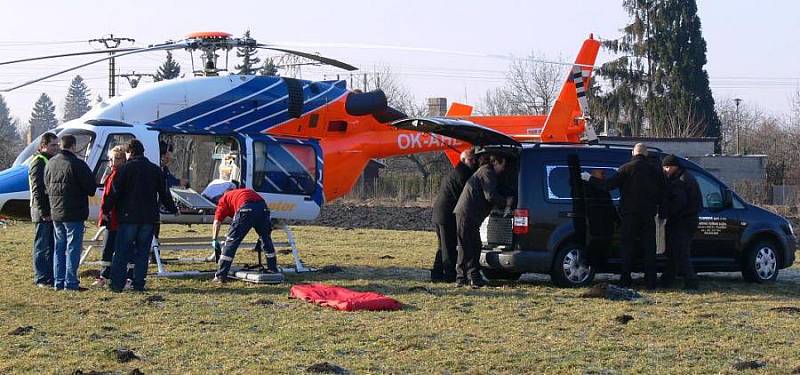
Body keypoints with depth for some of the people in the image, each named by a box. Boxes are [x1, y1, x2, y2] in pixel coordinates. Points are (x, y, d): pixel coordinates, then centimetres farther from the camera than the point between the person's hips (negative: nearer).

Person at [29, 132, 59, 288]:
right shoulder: (38, 162, -11)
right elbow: (37, 190, -17)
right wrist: (44, 213, -21)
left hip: (52, 212, 9)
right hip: (43, 212, -9)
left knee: (52, 246, 11)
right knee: (42, 247, -3)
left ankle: (51, 277, 17)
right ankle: (41, 279, 0)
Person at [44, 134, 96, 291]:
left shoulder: (50, 164, 8)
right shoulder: (77, 164, -15)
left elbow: (47, 186, 15)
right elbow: (91, 187, -12)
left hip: (55, 213, 7)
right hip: (74, 214, -7)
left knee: (59, 247, 13)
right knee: (73, 248, -3)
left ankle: (58, 282, 14)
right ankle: (71, 283, -4)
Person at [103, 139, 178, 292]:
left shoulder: (125, 169, -4)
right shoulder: (155, 170, 9)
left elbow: (114, 192, -8)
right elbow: (164, 193, 15)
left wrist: (106, 210, 1)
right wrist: (173, 209, 28)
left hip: (128, 217, -4)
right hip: (149, 217, 4)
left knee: (121, 252, 1)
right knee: (142, 252, 9)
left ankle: (117, 284, -2)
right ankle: (139, 284, 5)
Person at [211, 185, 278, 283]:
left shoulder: (224, 199, 27)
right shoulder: (247, 191, 42)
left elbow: (217, 222, 14)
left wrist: (214, 239, 15)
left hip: (246, 209, -5)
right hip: (263, 207, 5)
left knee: (231, 241, 4)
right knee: (266, 239, 26)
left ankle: (221, 276, 3)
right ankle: (273, 270, 37)